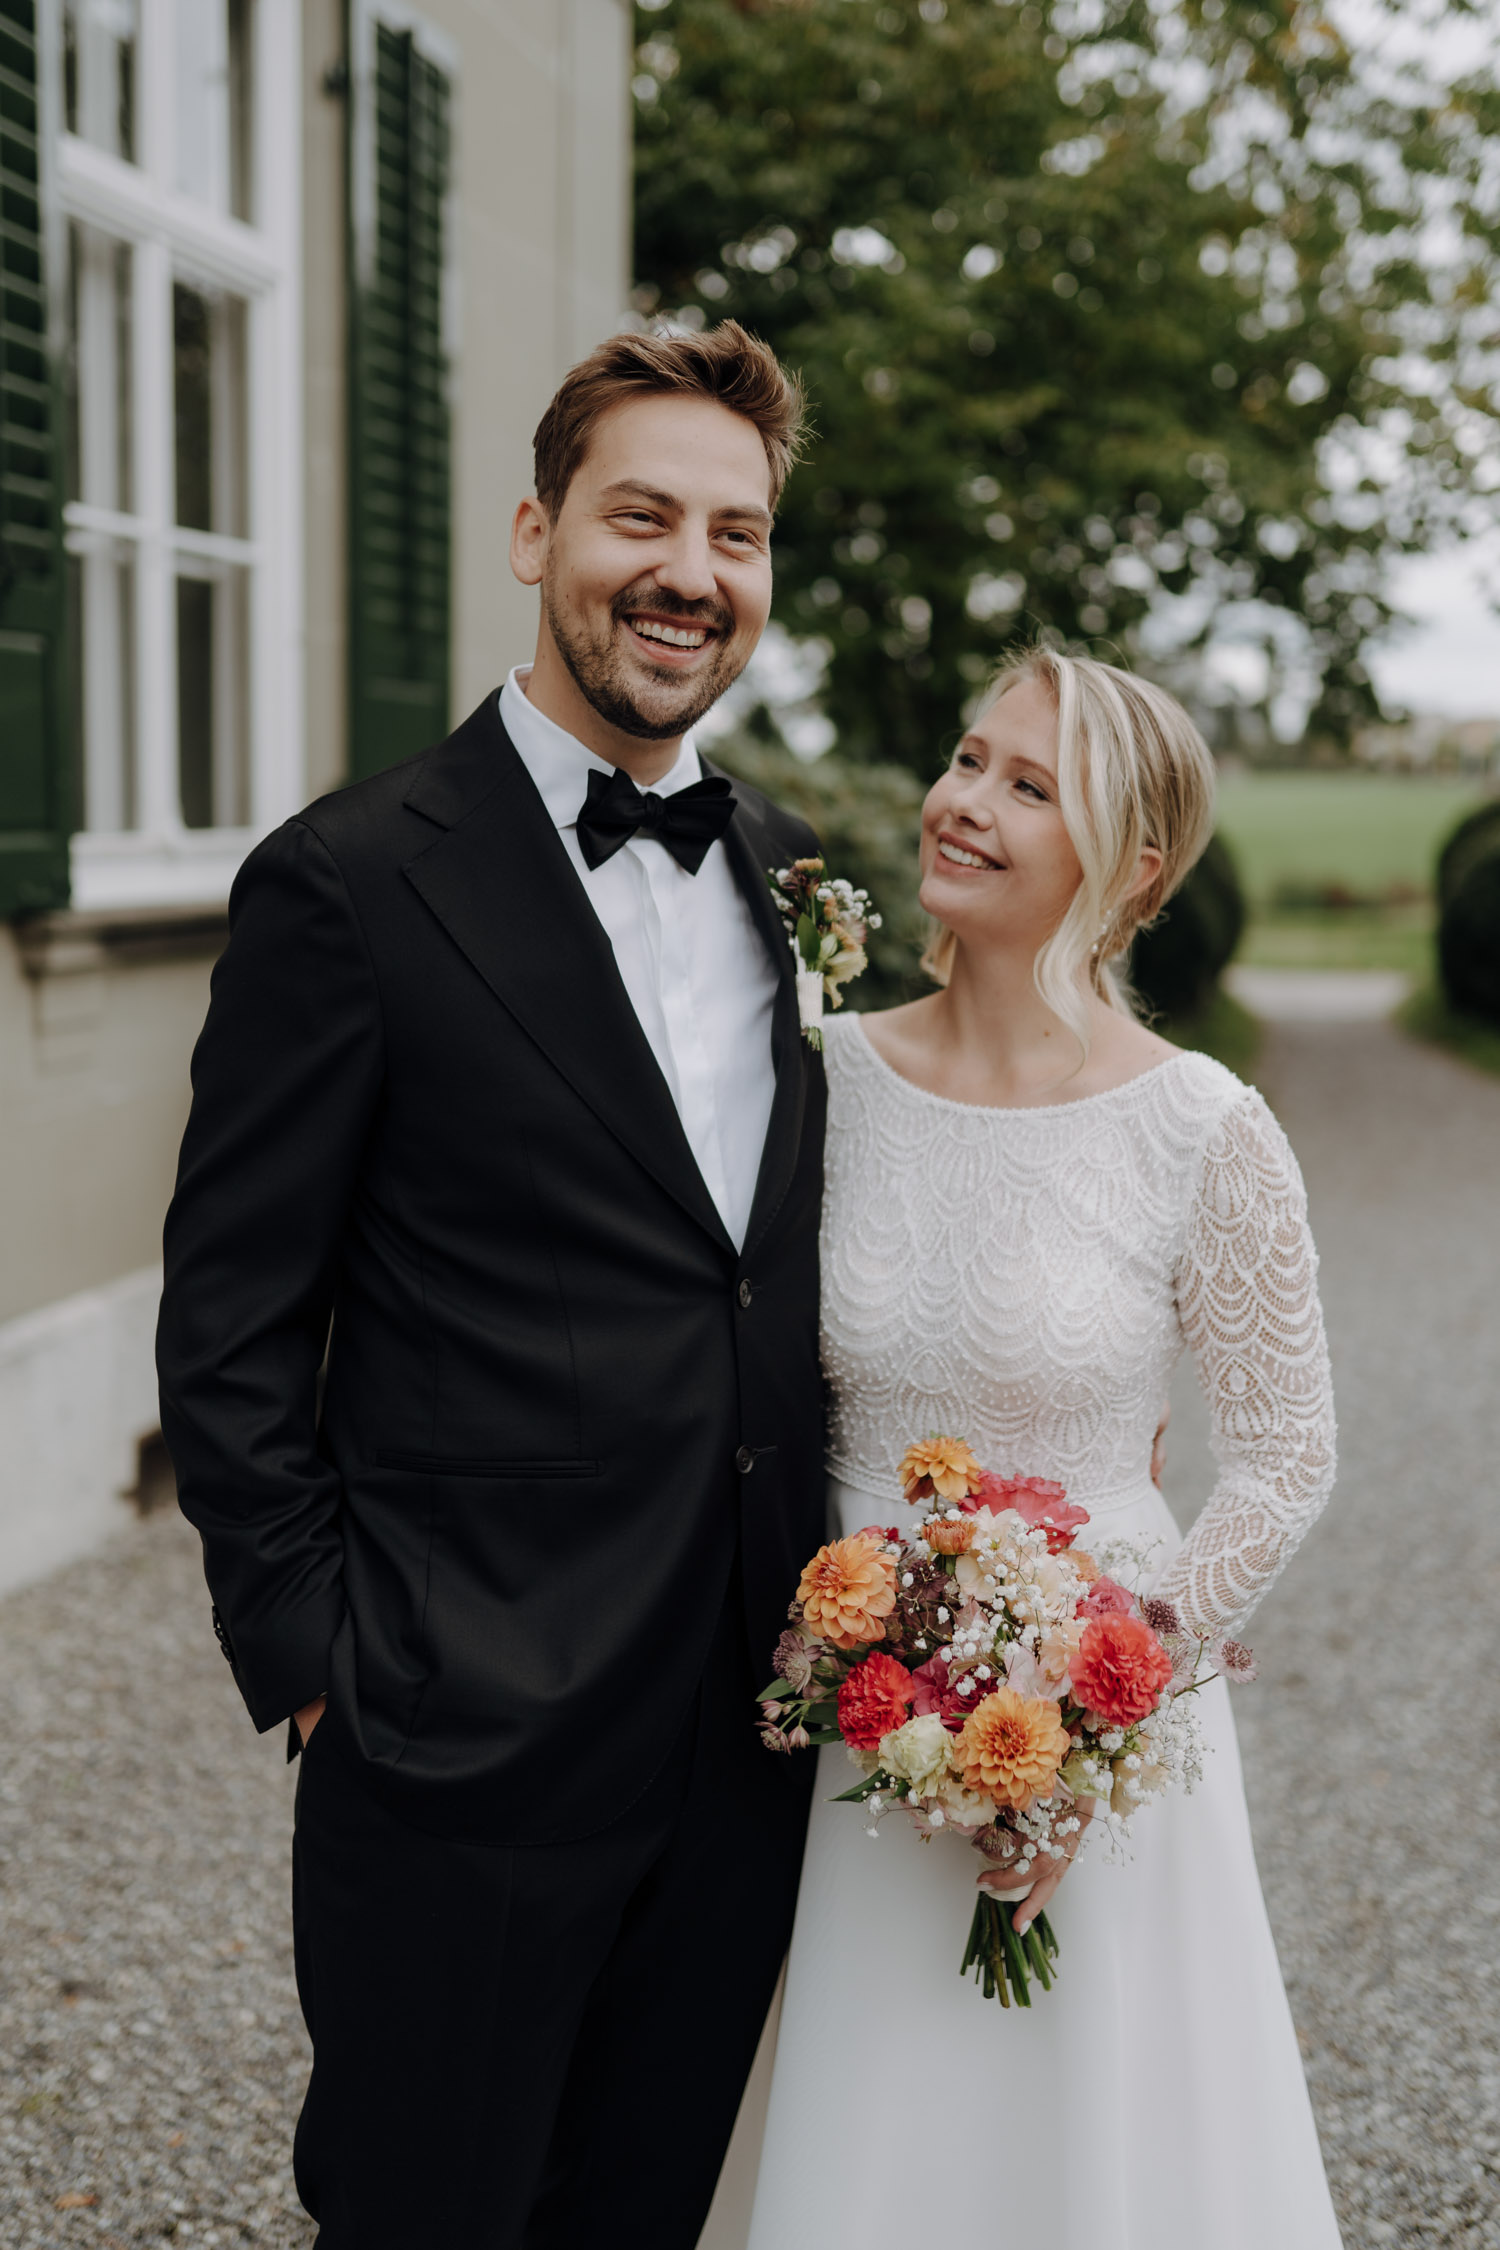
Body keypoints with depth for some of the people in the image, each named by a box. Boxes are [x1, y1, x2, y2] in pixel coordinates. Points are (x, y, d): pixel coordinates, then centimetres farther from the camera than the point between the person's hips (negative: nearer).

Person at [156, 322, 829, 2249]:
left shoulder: (790, 871, 9)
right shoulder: (353, 884, -11)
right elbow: (229, 1334, -8)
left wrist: (832, 1620, 10)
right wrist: (315, 1663, -10)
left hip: (750, 1731, 6)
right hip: (470, 1748, -5)